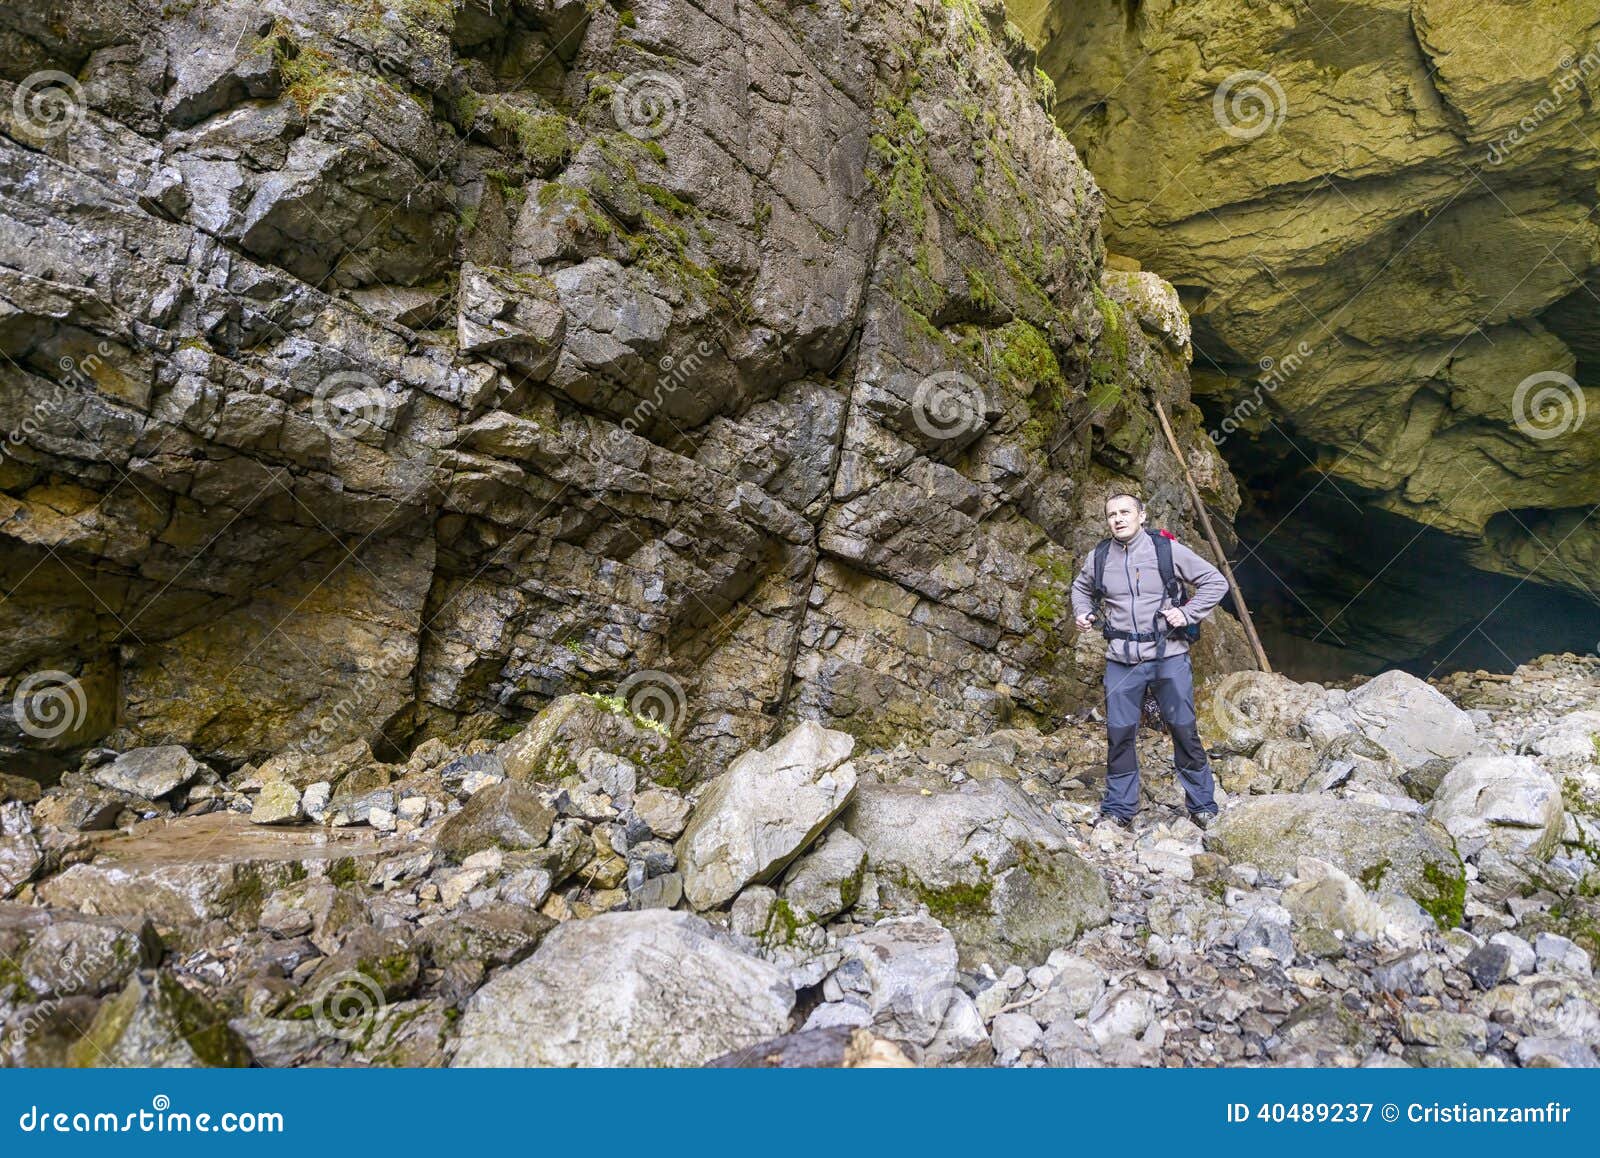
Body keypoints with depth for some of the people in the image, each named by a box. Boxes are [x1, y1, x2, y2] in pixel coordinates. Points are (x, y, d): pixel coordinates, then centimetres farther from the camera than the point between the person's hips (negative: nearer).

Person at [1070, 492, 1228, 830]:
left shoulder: (1167, 550, -6)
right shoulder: (1099, 558, 3)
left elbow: (1215, 582, 2)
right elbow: (1080, 587, 24)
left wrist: (1188, 613, -9)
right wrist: (1083, 613, 5)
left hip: (1168, 656, -2)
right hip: (1121, 661, 2)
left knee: (1185, 731, 5)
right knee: (1119, 734, 4)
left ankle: (1203, 805, 18)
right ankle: (1118, 809, 15)